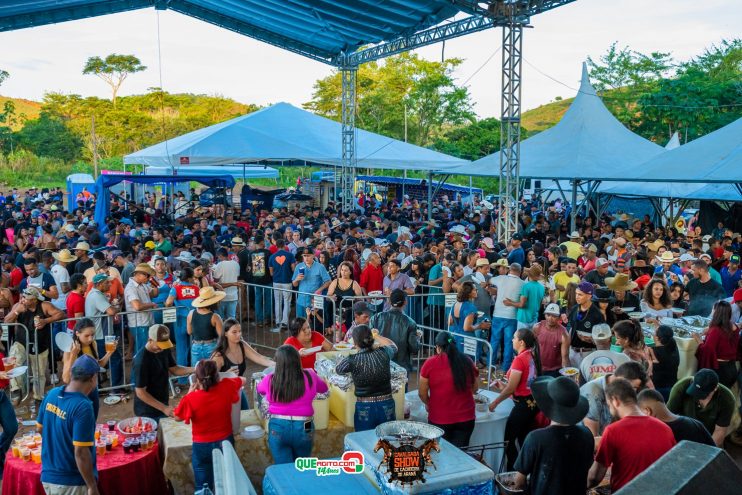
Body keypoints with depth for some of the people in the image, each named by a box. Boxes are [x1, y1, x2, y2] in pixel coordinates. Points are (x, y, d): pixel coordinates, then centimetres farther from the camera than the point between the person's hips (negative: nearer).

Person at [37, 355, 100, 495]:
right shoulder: (83, 406, -25)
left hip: (48, 476, 7)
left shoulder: (51, 394, -4)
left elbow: (41, 429, 11)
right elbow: (80, 453, -25)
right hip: (73, 483, -7)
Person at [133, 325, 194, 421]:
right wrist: (164, 408, -25)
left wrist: (194, 370, -11)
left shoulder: (164, 350, -4)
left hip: (163, 406, 7)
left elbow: (173, 369, 7)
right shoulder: (141, 361, -25)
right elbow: (140, 393, -22)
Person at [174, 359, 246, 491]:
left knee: (204, 487, 17)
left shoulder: (190, 399, -27)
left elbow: (177, 417, -5)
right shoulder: (226, 387, -20)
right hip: (226, 442, 3)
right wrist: (221, 379, 12)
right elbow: (243, 380, 3)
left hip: (203, 446, -2)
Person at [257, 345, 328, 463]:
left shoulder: (270, 380, -10)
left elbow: (259, 389, 15)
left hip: (278, 428, -1)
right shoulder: (310, 377, -10)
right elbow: (324, 388, 13)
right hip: (303, 428, 1)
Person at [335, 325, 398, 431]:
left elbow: (337, 369, 7)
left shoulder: (352, 360, -16)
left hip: (364, 409, -2)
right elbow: (393, 346, 16)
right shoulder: (384, 353, -9)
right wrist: (375, 335, 21)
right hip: (386, 406, 2)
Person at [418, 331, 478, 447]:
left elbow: (422, 393, -1)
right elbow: (475, 388, 13)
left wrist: (429, 404, 18)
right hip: (465, 417, 2)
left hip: (439, 418, -2)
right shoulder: (467, 361, 1)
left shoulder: (430, 363, -7)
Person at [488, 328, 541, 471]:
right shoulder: (533, 356, 5)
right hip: (534, 402, 8)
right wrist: (504, 388, 15)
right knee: (523, 438, 18)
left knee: (508, 440, 4)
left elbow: (511, 388, -16)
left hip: (523, 404, -8)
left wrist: (495, 403, -5)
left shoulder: (520, 359, -19)